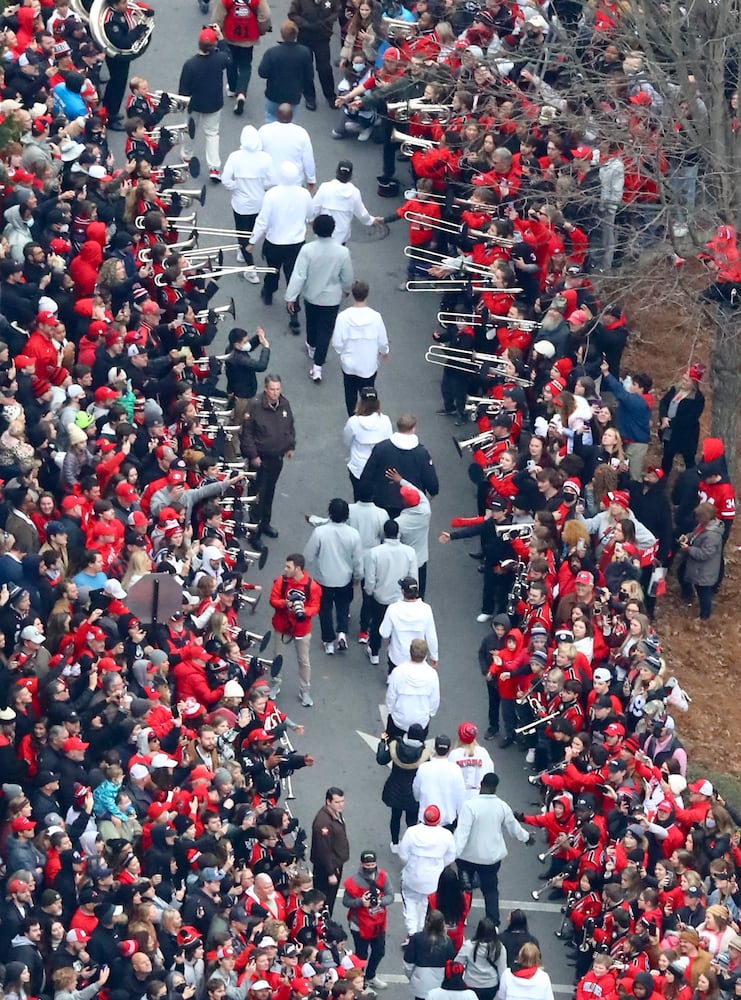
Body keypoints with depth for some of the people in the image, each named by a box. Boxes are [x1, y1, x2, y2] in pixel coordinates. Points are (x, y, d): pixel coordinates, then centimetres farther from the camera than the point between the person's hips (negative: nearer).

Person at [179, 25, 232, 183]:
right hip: (214, 104, 1)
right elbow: (227, 55, 6)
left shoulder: (190, 64, -26)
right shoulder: (219, 59, -22)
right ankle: (214, 168, 4)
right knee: (212, 133, 12)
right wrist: (220, 37, 6)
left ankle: (187, 156, 45)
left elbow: (183, 89, -16)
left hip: (194, 104, -1)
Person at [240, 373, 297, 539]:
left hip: (277, 457, 6)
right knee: (258, 493, -4)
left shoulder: (285, 404, 0)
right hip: (260, 457, -6)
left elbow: (290, 427, 16)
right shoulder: (255, 406, -18)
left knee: (270, 491, 18)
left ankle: (265, 523, 32)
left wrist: (291, 446, 12)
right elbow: (247, 433, -14)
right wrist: (253, 455, -16)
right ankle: (255, 527, 3)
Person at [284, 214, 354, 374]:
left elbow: (298, 275, -21)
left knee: (312, 323, 28)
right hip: (332, 299, -1)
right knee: (325, 330, 8)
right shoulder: (342, 252, -20)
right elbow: (347, 277, -6)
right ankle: (317, 366, 2)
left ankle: (312, 347, 55)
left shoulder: (307, 250, -23)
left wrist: (291, 297, -12)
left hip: (311, 296, 1)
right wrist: (346, 289, 16)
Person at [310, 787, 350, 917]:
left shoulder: (336, 814, 1)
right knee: (325, 900, 3)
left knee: (331, 897, 22)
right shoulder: (323, 822, -30)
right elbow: (324, 851, -27)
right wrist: (330, 873, -22)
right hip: (325, 868, -9)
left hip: (336, 864, 9)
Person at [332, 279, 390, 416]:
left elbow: (337, 343, -11)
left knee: (350, 396, 19)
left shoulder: (343, 317, -19)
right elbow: (382, 341, -5)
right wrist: (384, 352, 19)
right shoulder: (375, 317, -18)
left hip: (349, 365, 1)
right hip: (369, 366, -1)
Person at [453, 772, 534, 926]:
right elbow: (513, 827, 7)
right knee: (490, 890, 14)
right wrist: (527, 837, 27)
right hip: (492, 856, 3)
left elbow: (462, 832, -27)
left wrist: (454, 854, -26)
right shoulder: (502, 806, -9)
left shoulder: (470, 805, -23)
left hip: (468, 856, -3)